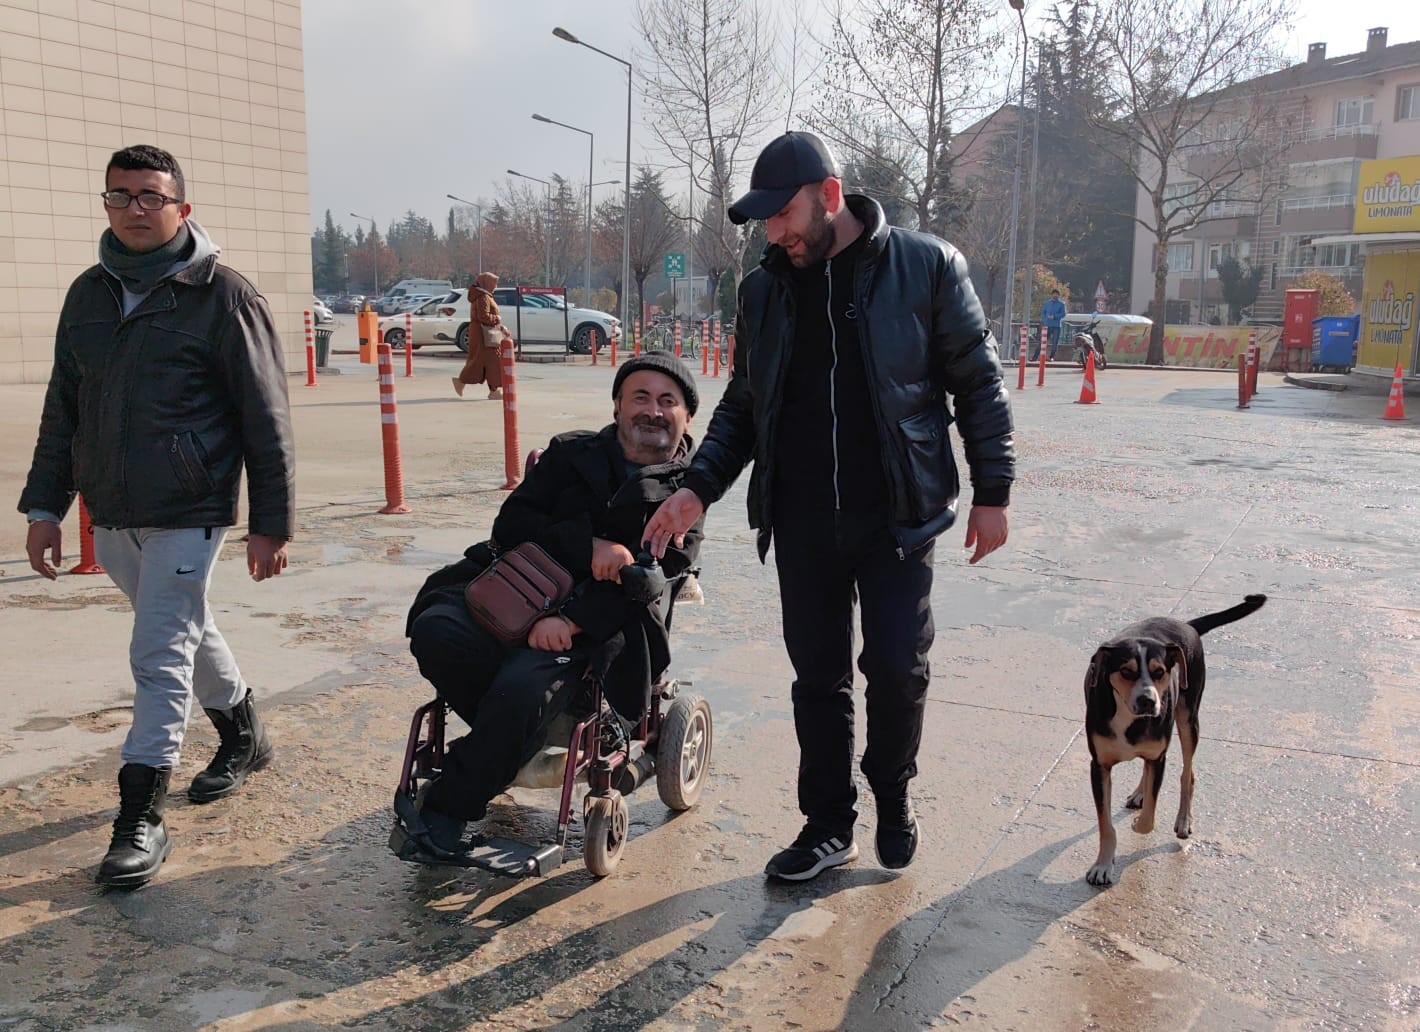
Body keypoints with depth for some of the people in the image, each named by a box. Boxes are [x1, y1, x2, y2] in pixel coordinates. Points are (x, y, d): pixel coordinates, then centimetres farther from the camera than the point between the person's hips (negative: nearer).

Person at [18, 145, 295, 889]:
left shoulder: (222, 296, -9)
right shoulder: (89, 294, 9)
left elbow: (265, 419, -9)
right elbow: (62, 408, 15)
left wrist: (271, 523, -10)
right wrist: (44, 504, 11)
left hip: (187, 513, -6)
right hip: (110, 515, 7)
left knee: (160, 659, -6)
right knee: (186, 634, 20)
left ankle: (140, 819, 3)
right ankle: (244, 737, 41)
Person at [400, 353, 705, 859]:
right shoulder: (571, 453, 14)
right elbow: (512, 522, 4)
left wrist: (570, 619, -21)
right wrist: (588, 546, -13)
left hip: (592, 624, -3)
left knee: (521, 689, -31)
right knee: (435, 633, -26)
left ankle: (445, 807, -11)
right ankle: (514, 737, -4)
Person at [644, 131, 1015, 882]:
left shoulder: (927, 267, -6)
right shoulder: (765, 290, 6)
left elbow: (979, 384, -2)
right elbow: (743, 404, 11)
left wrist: (991, 492, -5)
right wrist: (699, 488, -1)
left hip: (896, 515, -3)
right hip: (801, 520, 3)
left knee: (897, 665, -3)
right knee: (818, 676, 9)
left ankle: (892, 792, 27)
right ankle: (828, 825, 25)